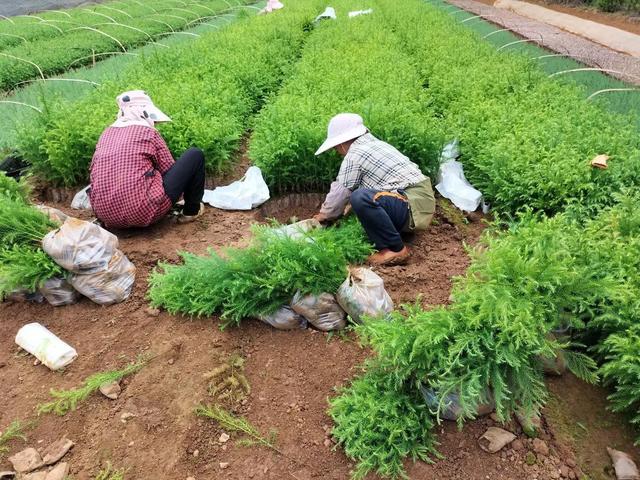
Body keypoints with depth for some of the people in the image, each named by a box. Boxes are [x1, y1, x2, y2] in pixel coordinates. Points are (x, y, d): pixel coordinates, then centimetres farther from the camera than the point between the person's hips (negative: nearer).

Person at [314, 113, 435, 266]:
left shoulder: (354, 155, -10)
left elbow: (340, 192, -4)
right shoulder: (374, 144, 17)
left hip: (414, 206, -10)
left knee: (361, 198, -30)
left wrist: (324, 215, 13)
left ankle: (396, 250, -15)